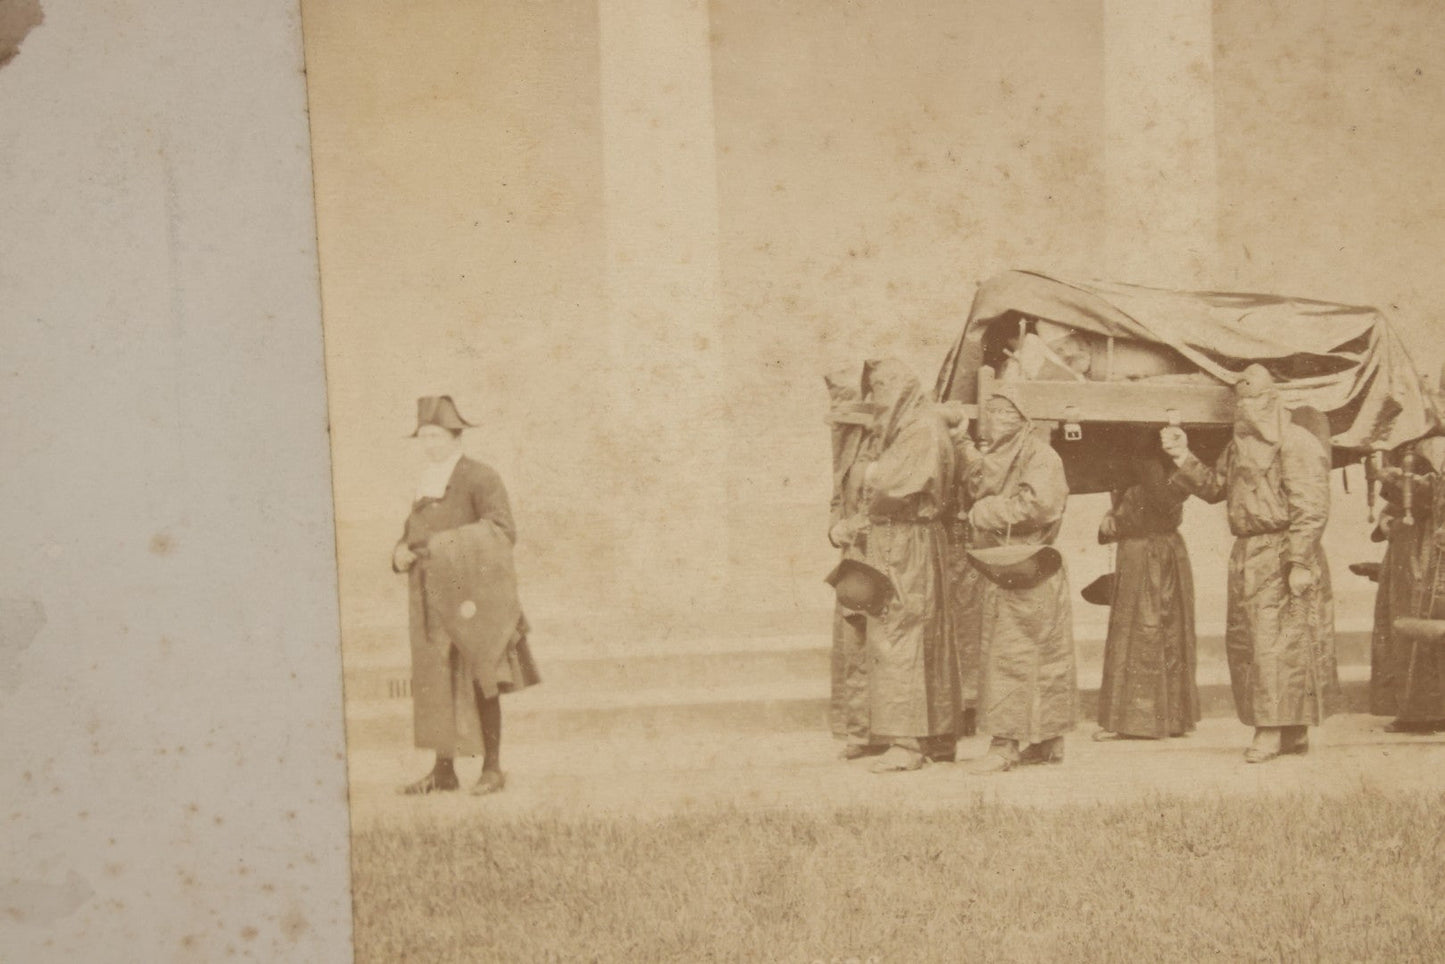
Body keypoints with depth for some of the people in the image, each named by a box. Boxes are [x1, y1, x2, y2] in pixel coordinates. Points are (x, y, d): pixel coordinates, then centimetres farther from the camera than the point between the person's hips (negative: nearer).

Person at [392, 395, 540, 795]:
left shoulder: (479, 479, -5)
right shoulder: (426, 484, 17)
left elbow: (503, 530, -16)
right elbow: (414, 533, 23)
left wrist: (446, 544, -24)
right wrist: (402, 554, -1)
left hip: (473, 596, -6)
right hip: (433, 599, 6)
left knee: (479, 681, -5)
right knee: (434, 682, 4)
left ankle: (492, 768, 3)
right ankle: (443, 770, 9)